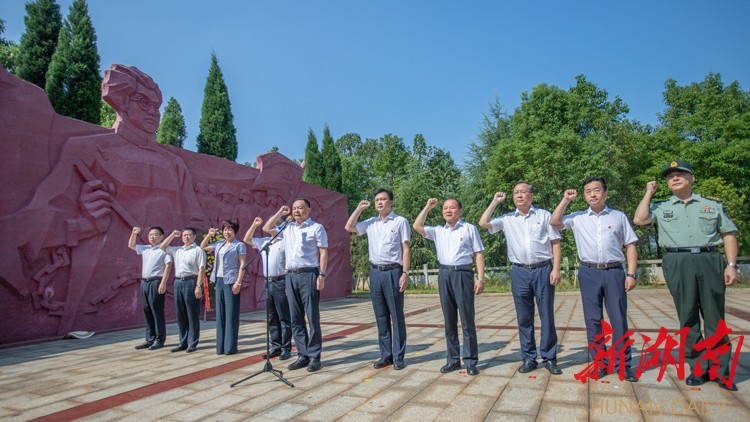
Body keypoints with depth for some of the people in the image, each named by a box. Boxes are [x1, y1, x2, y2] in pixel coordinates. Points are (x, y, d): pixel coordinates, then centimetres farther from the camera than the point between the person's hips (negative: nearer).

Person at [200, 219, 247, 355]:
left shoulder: (239, 245, -2)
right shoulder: (218, 244, 16)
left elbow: (242, 265, -8)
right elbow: (202, 247, 29)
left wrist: (238, 282, -16)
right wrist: (209, 235, 14)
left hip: (231, 282, -6)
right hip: (219, 281, 6)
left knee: (231, 314, -4)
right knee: (220, 314, 8)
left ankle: (231, 346, 1)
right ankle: (221, 346, 14)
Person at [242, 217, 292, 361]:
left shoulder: (285, 241, -6)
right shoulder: (264, 241, 14)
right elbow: (246, 239, 25)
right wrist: (254, 225, 13)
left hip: (281, 282, -7)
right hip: (268, 282, 7)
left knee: (284, 318, -1)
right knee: (272, 317, 11)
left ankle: (286, 348, 5)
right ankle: (276, 347, 20)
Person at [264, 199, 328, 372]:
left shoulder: (316, 228, 1)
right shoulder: (287, 228, 17)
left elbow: (323, 252, -4)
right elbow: (266, 229, 25)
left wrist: (321, 275, -12)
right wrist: (280, 213, 17)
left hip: (308, 274, -6)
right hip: (290, 275, 6)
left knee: (312, 317, -2)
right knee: (296, 319, 8)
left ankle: (314, 356, 5)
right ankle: (302, 355, 16)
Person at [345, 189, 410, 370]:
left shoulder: (400, 222, -1)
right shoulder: (371, 223, 12)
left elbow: (405, 249, -4)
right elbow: (349, 227, 14)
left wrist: (405, 273, -11)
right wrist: (359, 208, 10)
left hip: (393, 272, -5)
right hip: (375, 272, 5)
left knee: (396, 316, 1)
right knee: (381, 316, 9)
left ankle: (398, 357, 10)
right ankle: (385, 355, 18)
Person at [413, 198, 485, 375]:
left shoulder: (469, 228, 4)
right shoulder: (438, 231, 14)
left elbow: (479, 253, 2)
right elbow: (417, 226, 3)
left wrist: (480, 279, -6)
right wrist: (428, 207, 7)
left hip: (463, 274, -4)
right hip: (444, 275, 4)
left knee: (467, 319, -2)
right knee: (449, 319, 9)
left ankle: (470, 360, 7)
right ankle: (453, 359, 18)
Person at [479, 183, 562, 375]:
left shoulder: (544, 215, 6)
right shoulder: (507, 219, 10)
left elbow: (555, 242, 4)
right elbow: (483, 223, 0)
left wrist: (556, 269, -5)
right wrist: (495, 202, 5)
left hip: (543, 270, -2)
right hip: (520, 272, 2)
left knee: (547, 316, 3)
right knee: (524, 318, 7)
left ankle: (549, 358, 14)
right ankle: (528, 358, 17)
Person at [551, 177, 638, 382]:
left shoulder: (619, 216, 8)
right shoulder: (578, 218, 9)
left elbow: (630, 246, 7)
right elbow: (554, 222, -1)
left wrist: (631, 274, -1)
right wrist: (565, 200, 1)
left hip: (614, 272, -1)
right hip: (589, 273, 1)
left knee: (619, 320, 2)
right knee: (593, 320, 6)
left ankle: (622, 364, 14)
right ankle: (600, 363, 17)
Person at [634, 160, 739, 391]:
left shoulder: (713, 205, 14)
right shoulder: (661, 207, 14)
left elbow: (729, 234, 10)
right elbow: (639, 219, -3)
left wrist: (732, 265, -1)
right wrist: (649, 193, 7)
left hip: (710, 261, 0)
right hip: (678, 264, 0)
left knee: (715, 317, 2)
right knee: (688, 318, 3)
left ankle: (721, 370, 10)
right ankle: (698, 368, 11)